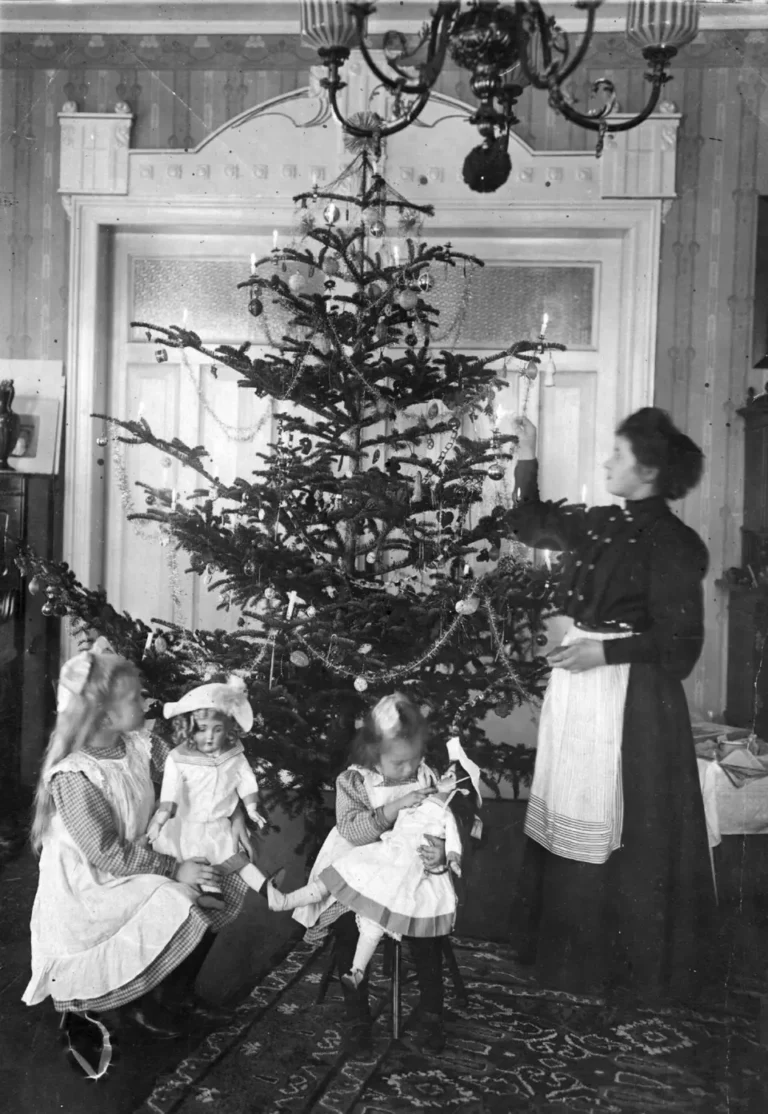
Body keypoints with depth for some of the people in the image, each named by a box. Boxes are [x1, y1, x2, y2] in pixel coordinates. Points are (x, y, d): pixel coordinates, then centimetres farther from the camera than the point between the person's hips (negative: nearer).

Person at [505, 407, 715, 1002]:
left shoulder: (672, 544, -12)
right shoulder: (597, 524, 8)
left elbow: (680, 642, -14)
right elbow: (530, 522, 25)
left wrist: (605, 650, -19)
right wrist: (527, 459, 20)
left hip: (631, 695, -7)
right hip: (576, 685, 7)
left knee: (622, 828, 1)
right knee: (568, 817, 13)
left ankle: (635, 960, 18)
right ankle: (566, 947, 27)